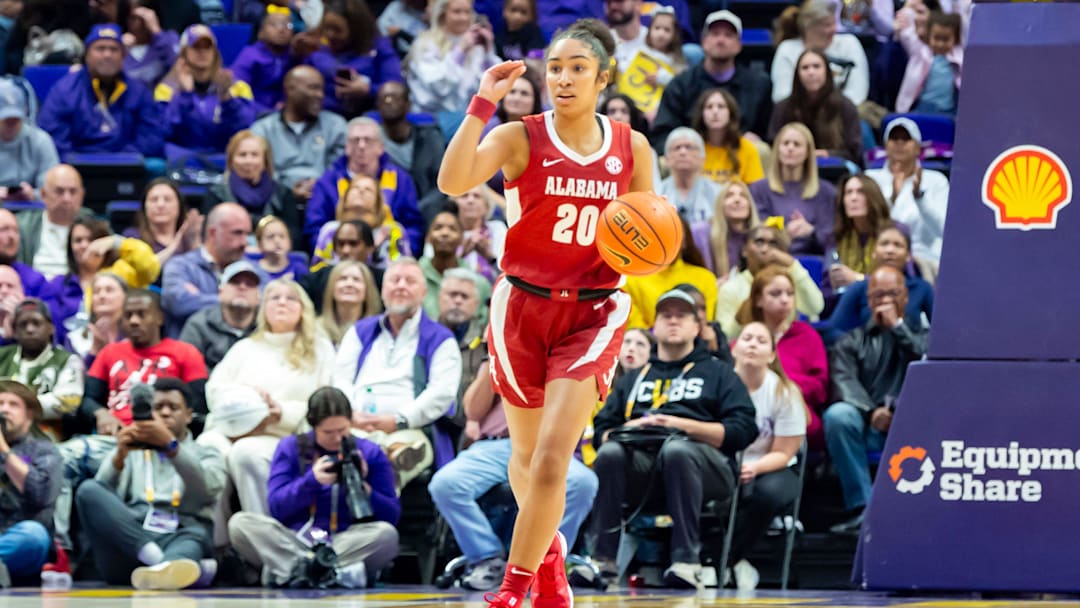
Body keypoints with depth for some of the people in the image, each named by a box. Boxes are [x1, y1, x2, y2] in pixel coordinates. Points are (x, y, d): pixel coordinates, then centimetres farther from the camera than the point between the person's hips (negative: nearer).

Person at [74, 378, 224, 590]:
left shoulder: (208, 457, 22)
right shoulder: (130, 453, 25)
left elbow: (207, 489, -4)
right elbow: (102, 499, 5)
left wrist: (170, 444, -18)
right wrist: (119, 456, -14)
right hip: (127, 542, 1)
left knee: (197, 533, -35)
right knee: (89, 490, -23)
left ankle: (165, 568, -73)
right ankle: (160, 562, -44)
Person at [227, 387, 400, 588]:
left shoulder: (369, 453, 7)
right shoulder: (291, 448, 9)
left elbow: (392, 516, 2)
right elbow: (276, 507, 0)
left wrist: (363, 487, -14)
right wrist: (312, 481, -14)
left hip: (348, 544, -1)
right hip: (294, 540, 1)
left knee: (387, 534, -32)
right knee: (240, 523, -24)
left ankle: (289, 568, -37)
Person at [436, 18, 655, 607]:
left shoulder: (632, 149, 1)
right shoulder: (520, 138, -7)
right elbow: (453, 182, -25)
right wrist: (483, 103, -28)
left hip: (593, 315, 0)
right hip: (522, 308, 0)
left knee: (552, 458, -15)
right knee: (526, 454, 15)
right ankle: (548, 554, 43)